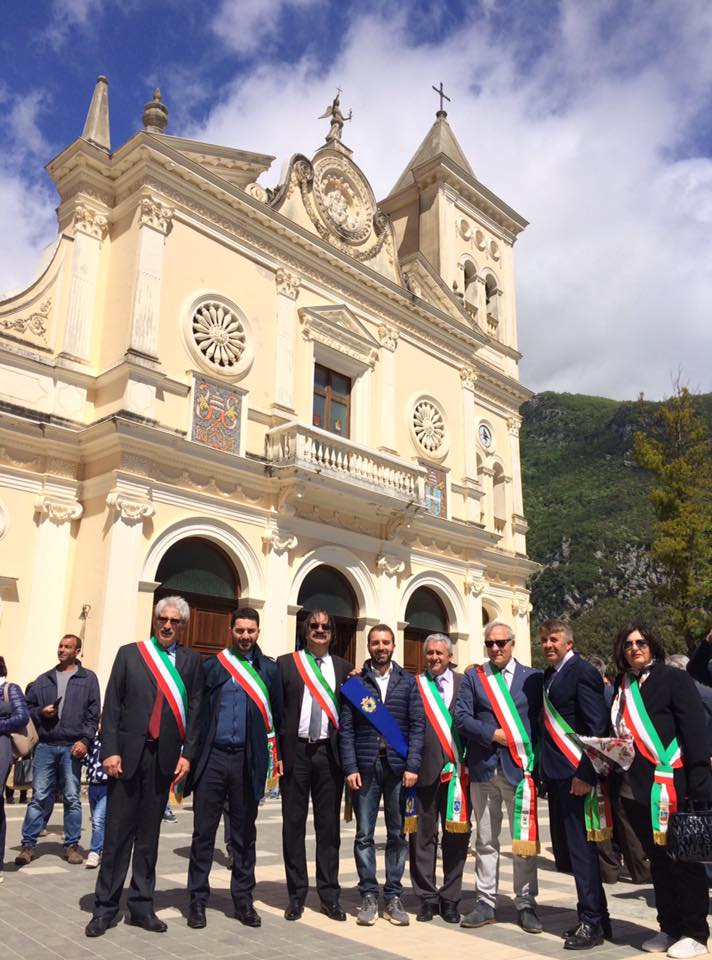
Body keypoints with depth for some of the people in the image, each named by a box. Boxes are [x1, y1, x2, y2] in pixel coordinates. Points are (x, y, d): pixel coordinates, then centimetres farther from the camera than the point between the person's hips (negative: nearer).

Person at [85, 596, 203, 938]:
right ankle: (105, 907, 16)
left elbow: (195, 710, 3)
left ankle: (141, 906, 21)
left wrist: (187, 754, -4)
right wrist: (110, 751, -6)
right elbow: (112, 705, 1)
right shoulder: (129, 653, 6)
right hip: (128, 754, -1)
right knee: (117, 833, 4)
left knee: (149, 835, 10)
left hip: (165, 757, 1)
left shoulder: (191, 660, 7)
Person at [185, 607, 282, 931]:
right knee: (204, 831, 5)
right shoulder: (211, 666, 2)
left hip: (248, 760, 1)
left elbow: (278, 714, 6)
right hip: (212, 757, -1)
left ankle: (243, 899, 23)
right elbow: (195, 710, 1)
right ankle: (197, 900, 17)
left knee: (244, 832, 11)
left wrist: (280, 755, 3)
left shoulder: (269, 669, 4)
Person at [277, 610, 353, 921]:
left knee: (329, 825, 7)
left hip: (330, 752, 1)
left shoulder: (344, 668, 9)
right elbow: (274, 709, 0)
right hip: (295, 751, -1)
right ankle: (296, 895, 19)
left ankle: (329, 895, 18)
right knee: (293, 823, 7)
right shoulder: (285, 663, 3)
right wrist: (275, 751, -6)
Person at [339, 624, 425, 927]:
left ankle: (393, 897, 18)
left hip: (398, 766, 1)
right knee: (364, 834, 4)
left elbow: (417, 726, 3)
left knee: (397, 834, 7)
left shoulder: (407, 682, 7)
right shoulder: (355, 681, 4)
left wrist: (412, 766, -6)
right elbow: (346, 728, 1)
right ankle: (368, 897, 15)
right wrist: (350, 768, -6)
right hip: (365, 766, -1)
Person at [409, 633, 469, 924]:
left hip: (457, 767, 1)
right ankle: (427, 898, 19)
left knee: (456, 836, 6)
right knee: (423, 837, 6)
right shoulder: (414, 685, 5)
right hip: (425, 769, -1)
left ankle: (450, 899, 20)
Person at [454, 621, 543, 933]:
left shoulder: (533, 677, 5)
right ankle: (486, 902, 20)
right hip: (483, 768, 2)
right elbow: (460, 717, -1)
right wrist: (493, 734, -11)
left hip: (520, 767, -1)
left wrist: (535, 758, -8)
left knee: (524, 840, 3)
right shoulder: (473, 677, 7)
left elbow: (542, 720, 2)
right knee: (485, 840, 10)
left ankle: (526, 904, 15)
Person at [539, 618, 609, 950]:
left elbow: (597, 726, -17)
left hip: (576, 775, -9)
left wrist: (585, 774, -20)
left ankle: (592, 923, 10)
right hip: (558, 774, 9)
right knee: (574, 848, 15)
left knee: (581, 848, -1)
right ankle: (596, 916, 27)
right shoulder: (550, 675, 14)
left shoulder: (582, 672, -11)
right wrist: (546, 773, 12)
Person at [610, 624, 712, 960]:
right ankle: (669, 928, 28)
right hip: (635, 790, 6)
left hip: (671, 789, -6)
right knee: (657, 860, 16)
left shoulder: (674, 678, -7)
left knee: (683, 860, 5)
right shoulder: (622, 686, 10)